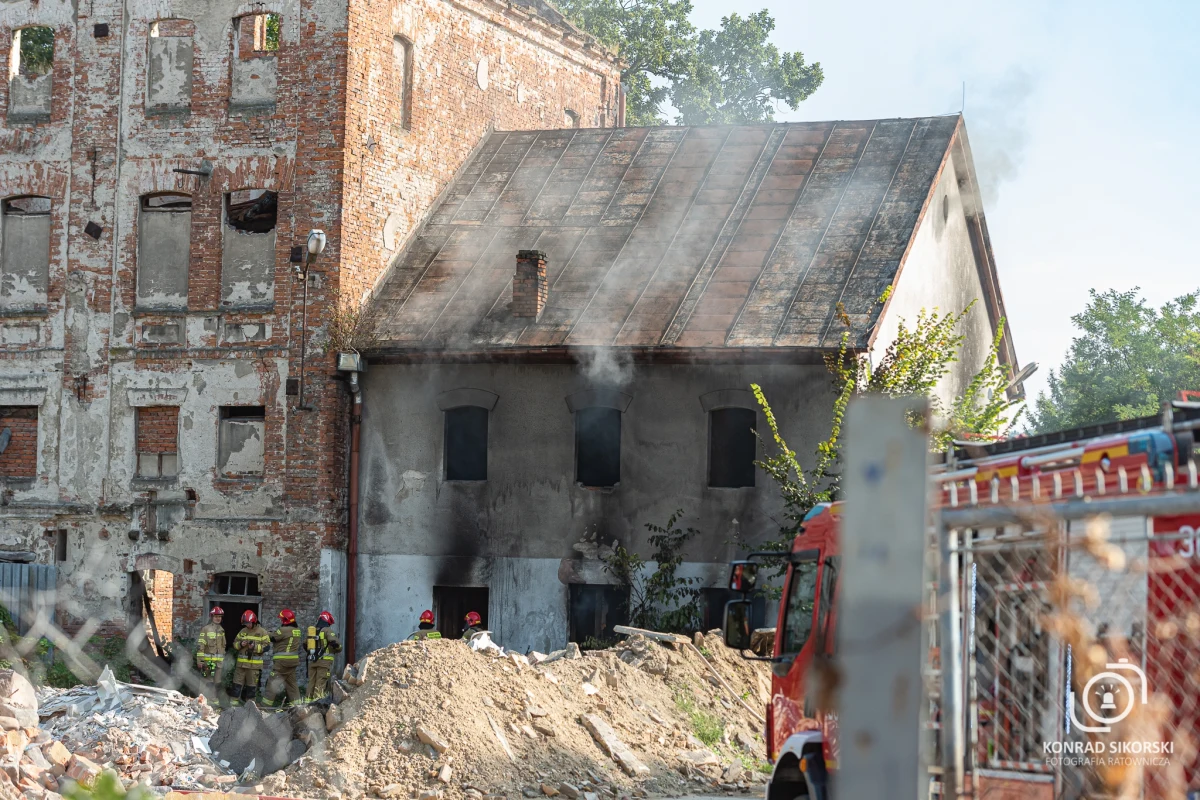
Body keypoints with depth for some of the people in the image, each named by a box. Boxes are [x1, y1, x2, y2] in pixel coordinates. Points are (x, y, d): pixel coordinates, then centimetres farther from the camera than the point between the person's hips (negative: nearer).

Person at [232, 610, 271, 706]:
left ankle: (250, 701, 13)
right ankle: (235, 700, 8)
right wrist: (240, 644, -8)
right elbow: (235, 644, 14)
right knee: (238, 681, 3)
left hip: (254, 664, -3)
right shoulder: (242, 631, 11)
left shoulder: (262, 632, -1)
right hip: (241, 662, 3)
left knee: (252, 683, 3)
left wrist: (255, 647, -18)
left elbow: (266, 646, -5)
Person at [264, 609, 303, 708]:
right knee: (291, 681, 15)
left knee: (273, 681, -3)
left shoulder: (284, 630, -15)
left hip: (282, 660, -8)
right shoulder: (297, 630, 9)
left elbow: (271, 638, -8)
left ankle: (267, 702, -3)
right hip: (293, 659, 8)